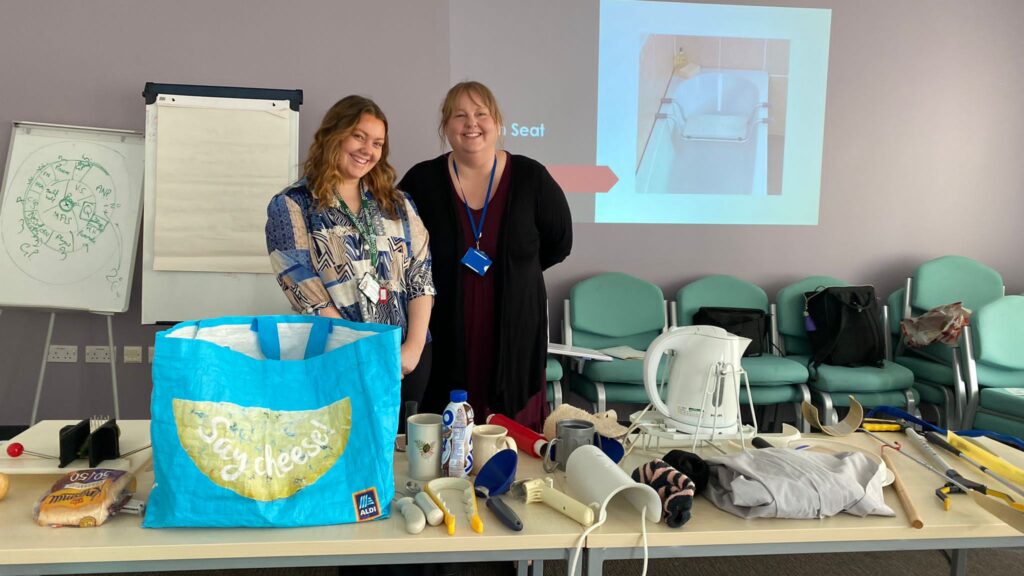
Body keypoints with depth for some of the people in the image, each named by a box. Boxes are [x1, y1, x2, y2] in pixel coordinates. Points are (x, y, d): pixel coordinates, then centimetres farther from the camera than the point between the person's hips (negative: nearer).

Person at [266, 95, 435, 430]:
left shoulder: (397, 204, 9)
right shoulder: (291, 206, -4)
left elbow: (421, 274, 3)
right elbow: (306, 293, -12)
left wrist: (415, 346, -10)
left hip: (408, 360, 4)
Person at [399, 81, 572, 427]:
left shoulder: (530, 178, 0)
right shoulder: (421, 182, -1)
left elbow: (559, 243, 11)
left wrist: (515, 271, 9)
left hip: (514, 335, 1)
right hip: (444, 338, 0)